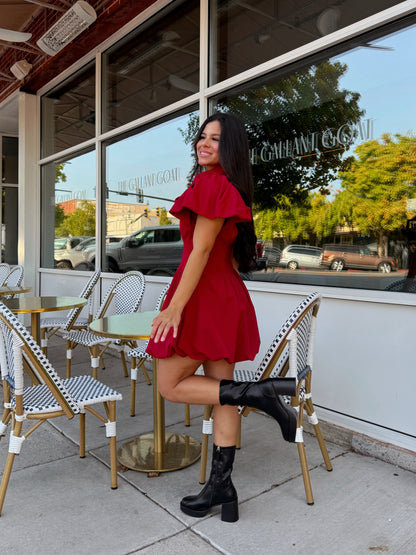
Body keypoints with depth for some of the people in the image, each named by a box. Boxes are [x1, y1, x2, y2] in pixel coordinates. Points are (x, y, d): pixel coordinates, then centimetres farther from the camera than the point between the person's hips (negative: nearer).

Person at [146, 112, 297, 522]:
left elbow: (201, 249, -18)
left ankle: (263, 391, -6)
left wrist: (175, 306, -18)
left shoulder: (211, 182, -11)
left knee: (170, 386, 4)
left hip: (202, 296, -10)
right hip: (227, 296, 10)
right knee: (221, 393, 10)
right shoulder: (230, 189, 18)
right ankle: (221, 489, 20)